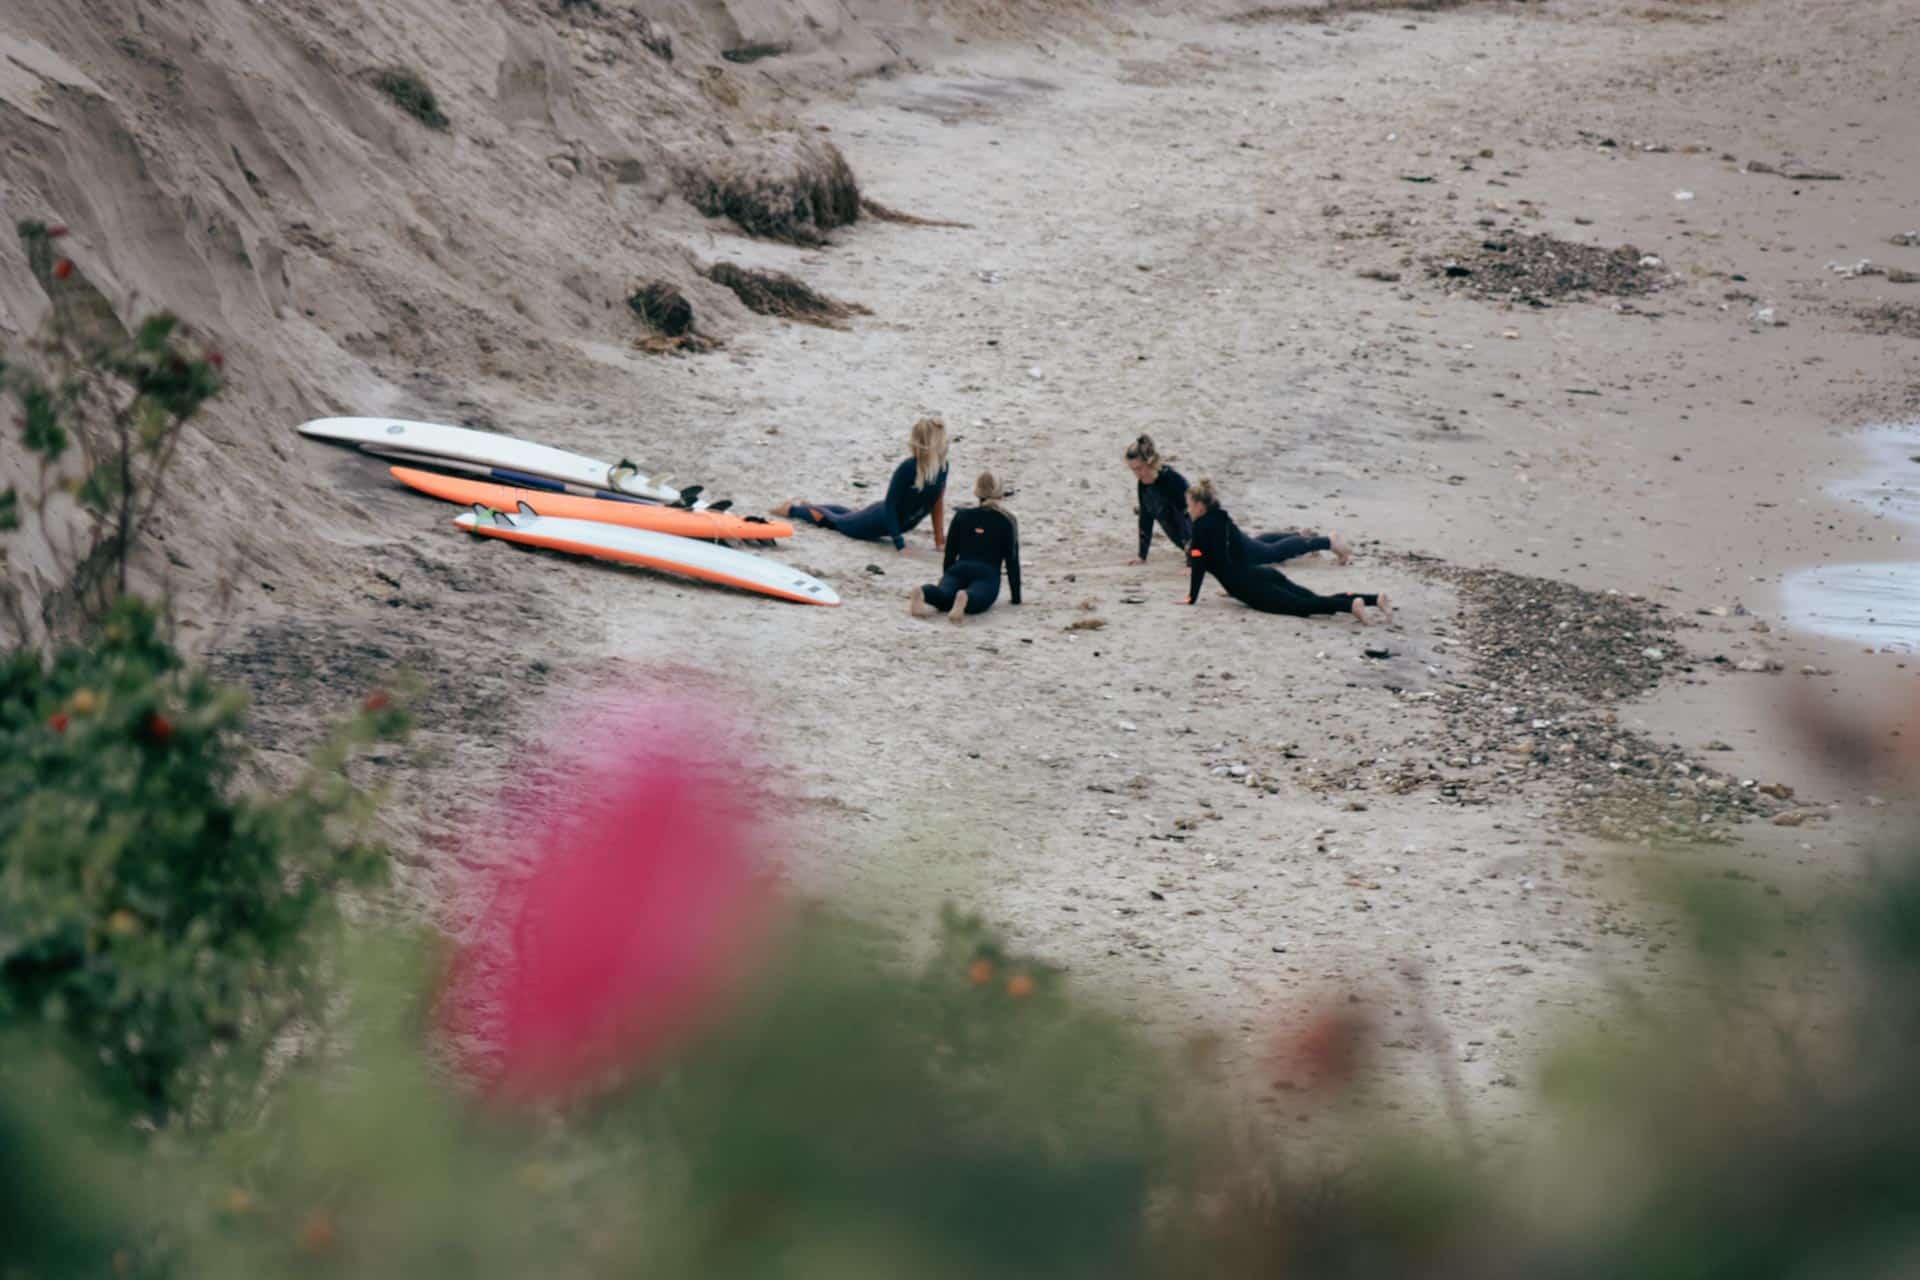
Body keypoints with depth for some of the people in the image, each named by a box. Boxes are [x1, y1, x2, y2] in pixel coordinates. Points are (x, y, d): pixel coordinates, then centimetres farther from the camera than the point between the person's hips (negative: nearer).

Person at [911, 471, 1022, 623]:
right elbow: (1012, 560, 13)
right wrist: (1016, 597, 18)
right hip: (987, 574, -2)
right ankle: (965, 599, -66)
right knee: (975, 599, -30)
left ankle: (921, 593, -56)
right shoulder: (1008, 521, 16)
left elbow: (950, 553, 21)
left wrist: (946, 578, 33)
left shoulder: (961, 515, 22)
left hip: (958, 570, 2)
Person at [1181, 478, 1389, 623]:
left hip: (1253, 587, -8)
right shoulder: (1222, 519, 22)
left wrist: (1191, 598, -2)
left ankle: (1351, 604, -44)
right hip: (1265, 574, 8)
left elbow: (1199, 563, -8)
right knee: (1316, 601, -1)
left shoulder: (1202, 526, -4)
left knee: (1300, 606, -23)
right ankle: (1375, 599, -14)